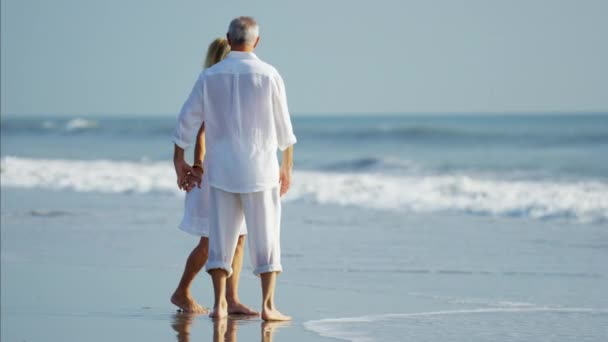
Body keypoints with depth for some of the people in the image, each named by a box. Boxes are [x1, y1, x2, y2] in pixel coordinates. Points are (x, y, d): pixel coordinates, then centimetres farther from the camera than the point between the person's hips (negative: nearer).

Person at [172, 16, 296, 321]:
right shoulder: (269, 75, -7)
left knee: (221, 237, 9)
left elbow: (186, 122, 4)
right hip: (260, 169, -2)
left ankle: (219, 304, 5)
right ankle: (267, 305, 0)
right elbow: (284, 128, -1)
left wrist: (179, 163, 15)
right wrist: (287, 167, 10)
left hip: (221, 169, 2)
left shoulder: (210, 76, -1)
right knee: (265, 238, 4)